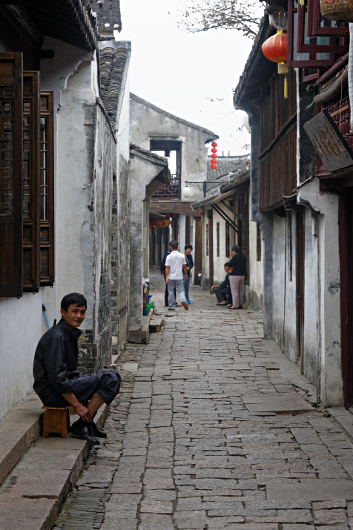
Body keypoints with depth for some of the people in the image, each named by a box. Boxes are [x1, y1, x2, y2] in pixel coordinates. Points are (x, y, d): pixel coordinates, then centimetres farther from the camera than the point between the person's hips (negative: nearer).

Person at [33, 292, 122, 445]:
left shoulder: (71, 333, 13)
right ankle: (81, 426, -13)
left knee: (111, 376, 20)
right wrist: (77, 405, -21)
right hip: (53, 392, -10)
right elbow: (57, 377, -24)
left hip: (64, 385, 10)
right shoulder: (56, 337, -19)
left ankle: (88, 423, 14)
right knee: (111, 378, -19)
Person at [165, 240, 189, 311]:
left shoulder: (169, 256, -9)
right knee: (181, 290, 9)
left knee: (171, 292, 8)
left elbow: (167, 267, -11)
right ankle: (183, 300, -19)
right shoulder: (182, 256, 0)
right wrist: (186, 274, 21)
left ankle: (172, 307, 11)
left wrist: (166, 277, -10)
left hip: (171, 277, -2)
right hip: (179, 277, 2)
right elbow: (184, 266, 8)